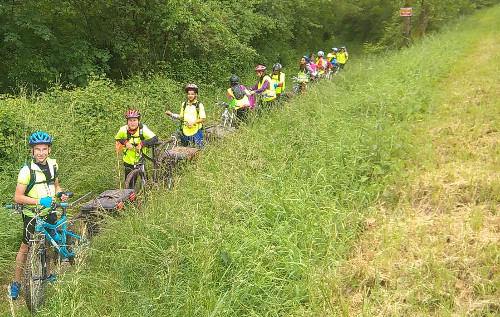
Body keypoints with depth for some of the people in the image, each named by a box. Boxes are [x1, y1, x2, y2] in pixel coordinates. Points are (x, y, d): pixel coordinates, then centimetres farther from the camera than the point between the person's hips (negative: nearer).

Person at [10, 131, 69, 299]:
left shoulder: (53, 165, -1)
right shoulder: (27, 170, -19)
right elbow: (18, 197, -19)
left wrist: (60, 194, -6)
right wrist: (39, 201, -30)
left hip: (50, 212, 5)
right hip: (32, 215, -5)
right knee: (25, 248, 3)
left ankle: (47, 274, 34)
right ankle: (16, 282, 16)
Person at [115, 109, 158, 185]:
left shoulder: (143, 129, -21)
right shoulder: (123, 130, -16)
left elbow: (155, 139, -29)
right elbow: (117, 138, 2)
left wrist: (142, 143, -40)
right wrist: (125, 142, -18)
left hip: (140, 159, -1)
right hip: (128, 160, 1)